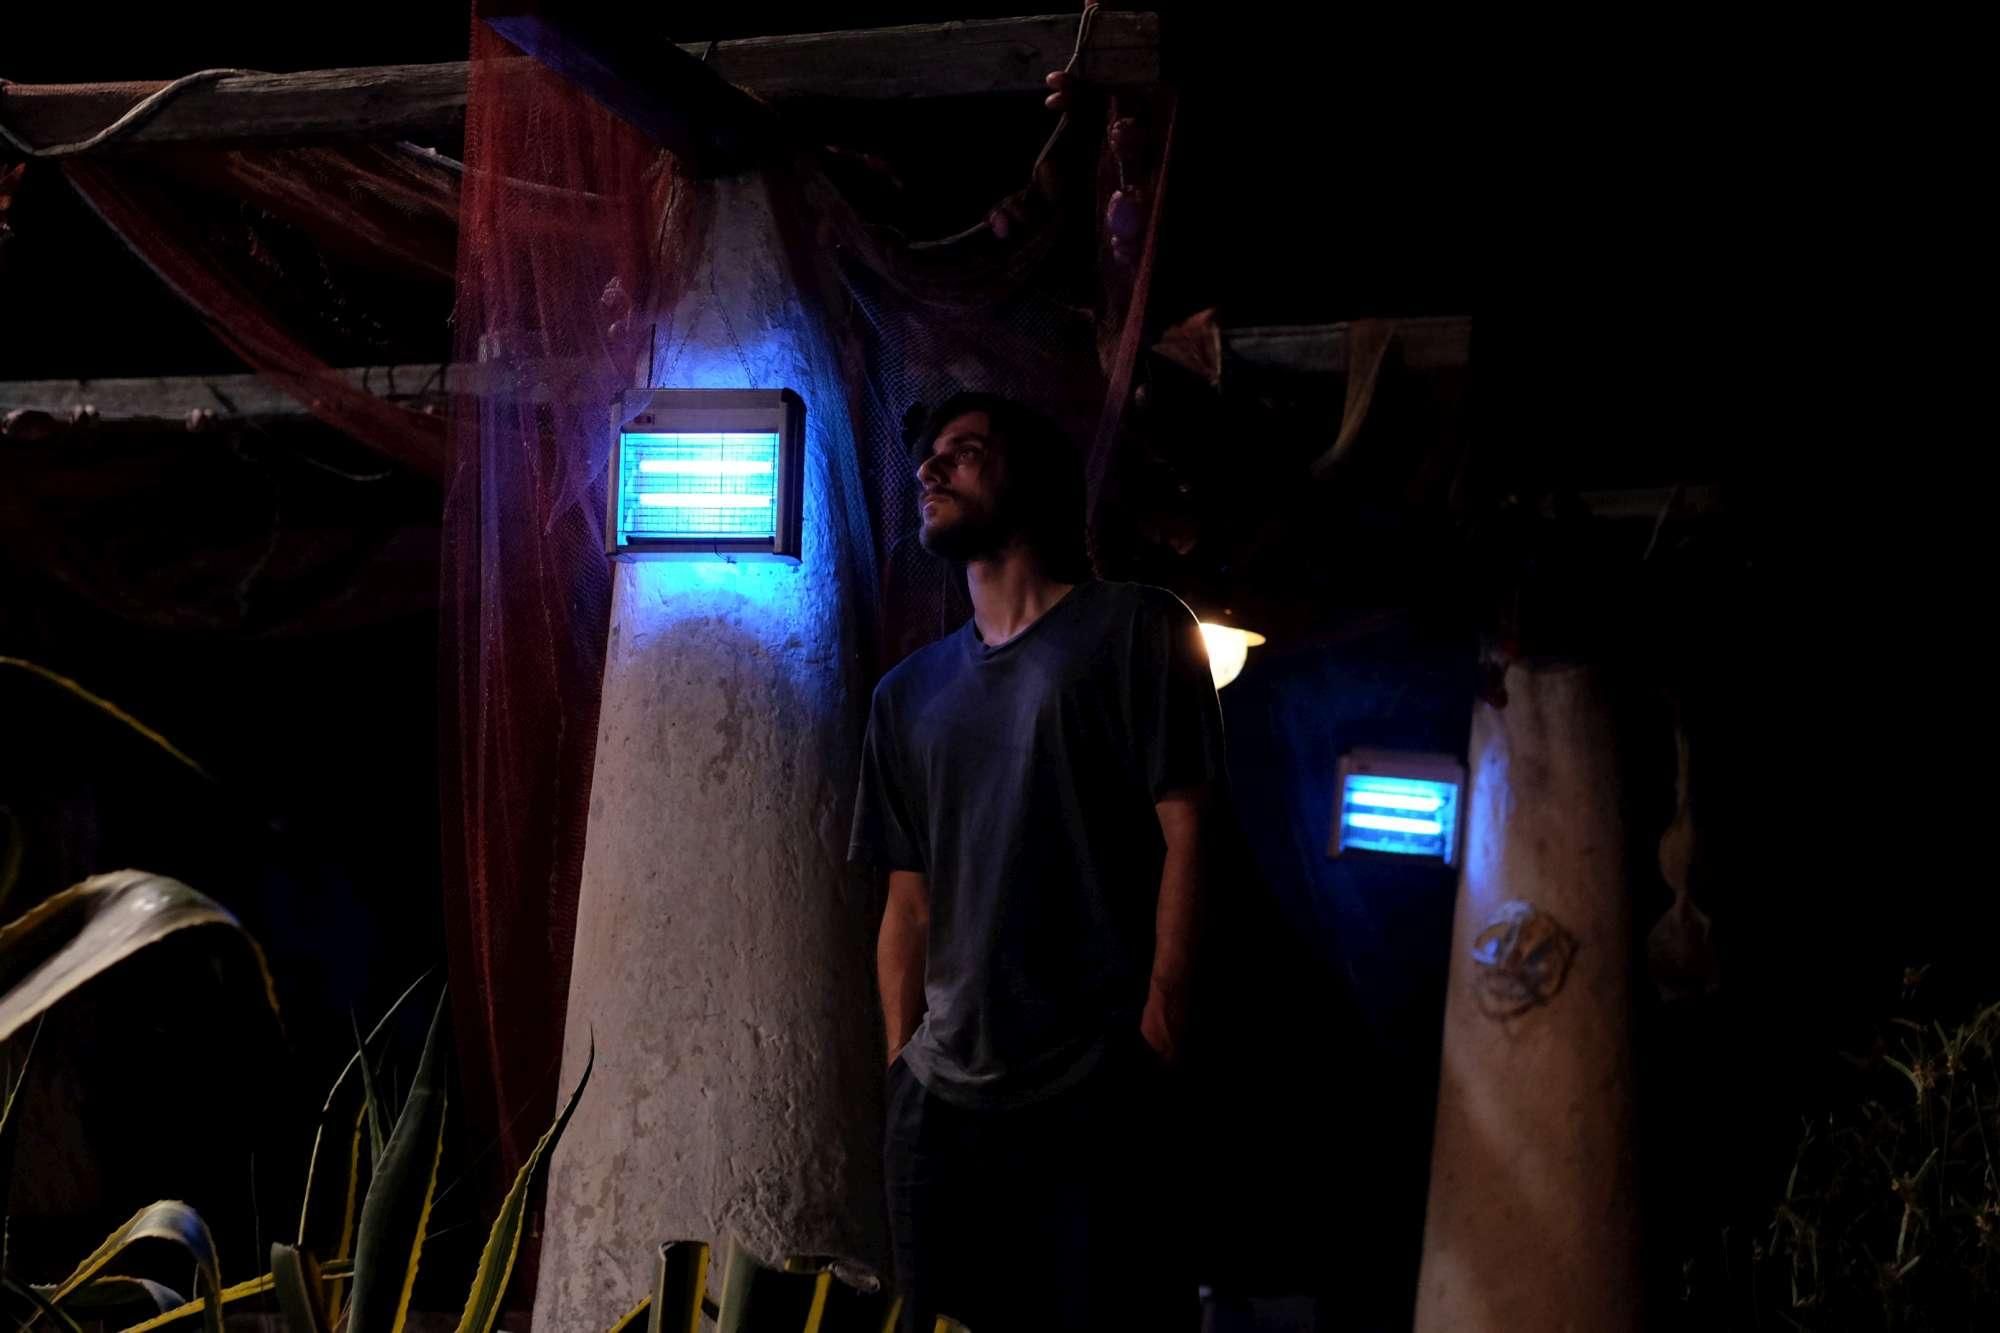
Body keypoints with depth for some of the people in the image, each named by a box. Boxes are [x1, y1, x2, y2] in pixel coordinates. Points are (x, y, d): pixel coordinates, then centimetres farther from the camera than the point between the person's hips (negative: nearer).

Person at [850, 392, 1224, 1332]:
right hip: (939, 1099, 5)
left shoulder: (1133, 631, 3)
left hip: (1098, 1091, -5)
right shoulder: (909, 692, 18)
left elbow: (1185, 838, -5)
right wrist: (902, 1061, 5)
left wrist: (1156, 1046, -12)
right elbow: (908, 902, 16)